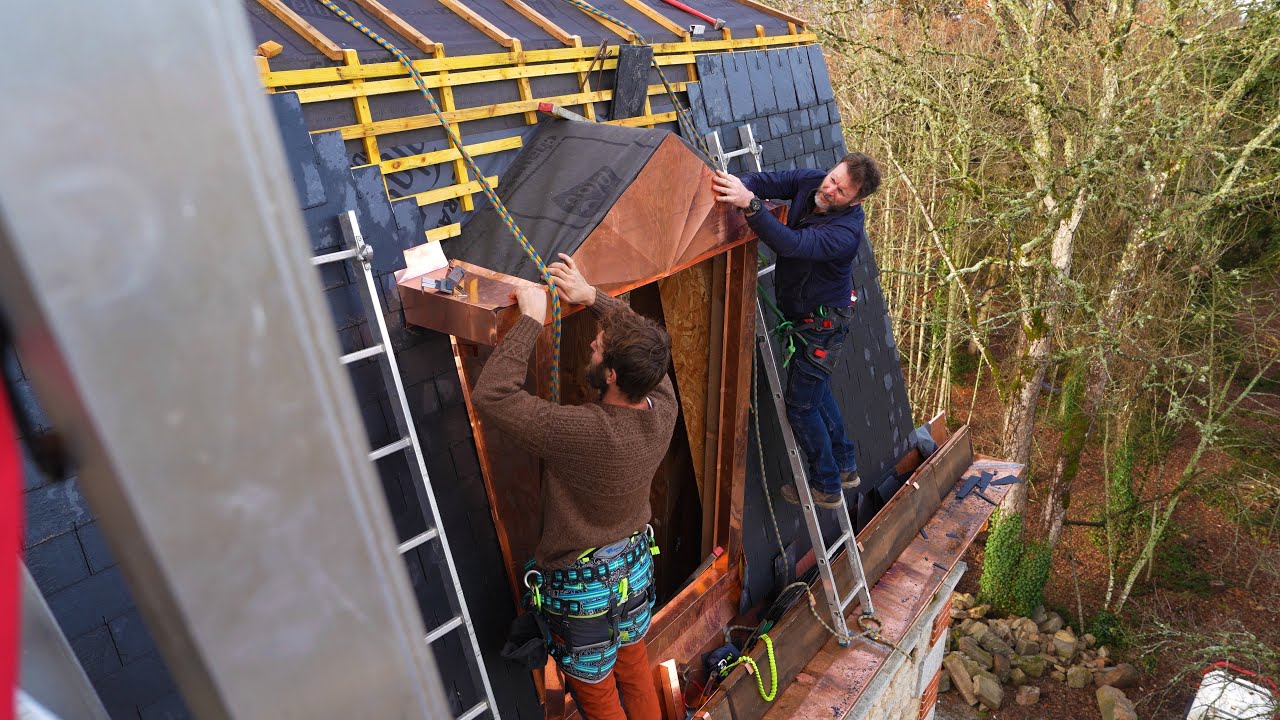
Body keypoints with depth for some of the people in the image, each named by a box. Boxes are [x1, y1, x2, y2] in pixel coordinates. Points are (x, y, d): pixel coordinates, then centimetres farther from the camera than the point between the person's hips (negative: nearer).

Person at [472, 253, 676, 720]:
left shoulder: (583, 433, -38)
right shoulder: (663, 407, -19)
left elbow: (490, 396, -35)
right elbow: (643, 342, 0)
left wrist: (531, 319, -30)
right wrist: (591, 296, -2)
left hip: (583, 589, -6)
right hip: (637, 567, 6)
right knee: (636, 668, 31)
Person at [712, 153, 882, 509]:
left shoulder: (847, 231, -31)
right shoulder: (809, 182, -9)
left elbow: (792, 244, -45)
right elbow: (764, 181, -13)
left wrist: (750, 204, -57)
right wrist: (739, 186, -36)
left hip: (822, 324, -9)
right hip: (802, 315, 9)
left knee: (800, 405, -1)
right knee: (816, 390, 23)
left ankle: (826, 487, 20)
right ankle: (846, 466, 42)